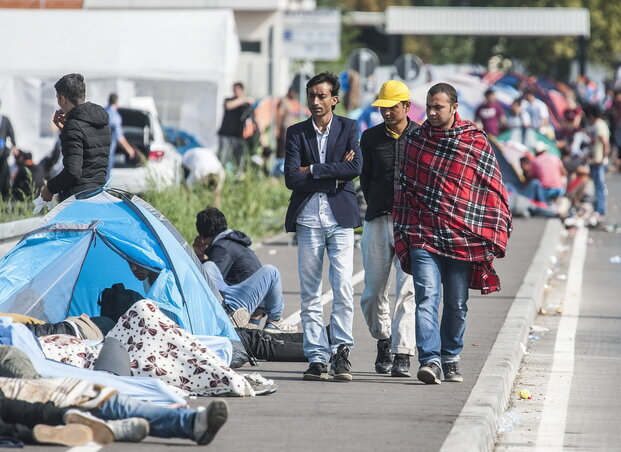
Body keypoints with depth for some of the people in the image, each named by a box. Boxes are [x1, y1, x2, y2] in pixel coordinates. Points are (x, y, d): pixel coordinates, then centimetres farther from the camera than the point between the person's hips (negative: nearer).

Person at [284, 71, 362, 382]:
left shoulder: (348, 128, 6)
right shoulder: (296, 132, 8)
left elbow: (356, 167, -10)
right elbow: (292, 178, -4)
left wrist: (313, 170, -8)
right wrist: (334, 175, -9)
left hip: (340, 217, -1)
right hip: (308, 218, 1)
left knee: (343, 287, -10)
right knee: (310, 292, 1)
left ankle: (341, 350, 1)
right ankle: (317, 358, 3)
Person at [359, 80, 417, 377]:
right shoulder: (370, 138, 10)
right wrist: (379, 210, 8)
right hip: (378, 221, 3)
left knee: (408, 289, -11)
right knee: (373, 292, 3)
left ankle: (402, 353, -11)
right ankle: (383, 339, 27)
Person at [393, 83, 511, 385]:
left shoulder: (477, 143, 1)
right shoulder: (415, 140, 8)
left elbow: (493, 191, 4)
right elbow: (403, 187, 14)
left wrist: (492, 238, -1)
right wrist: (401, 235, 11)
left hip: (461, 238, 0)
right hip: (422, 235, 0)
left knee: (457, 304, 8)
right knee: (426, 297, -14)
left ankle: (450, 357, 25)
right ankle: (430, 360, -20)